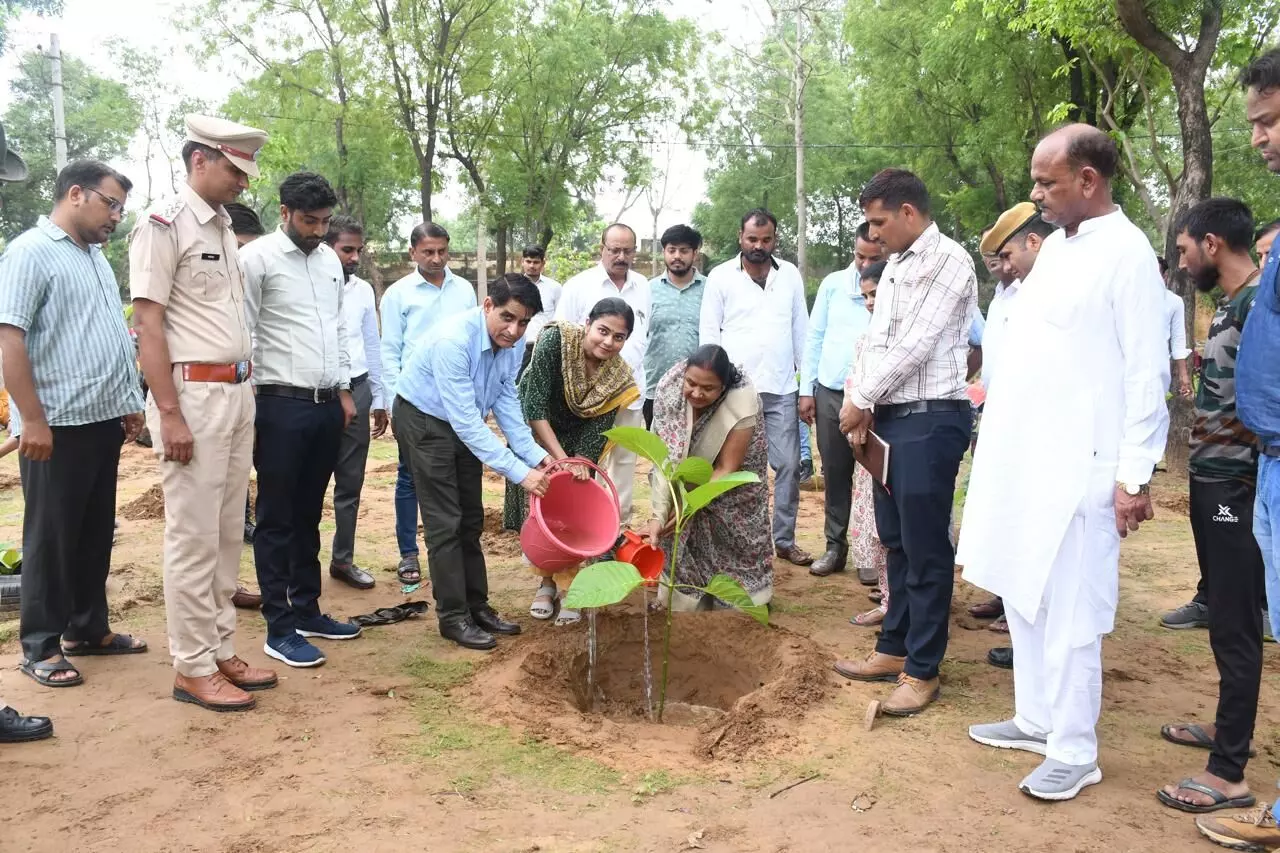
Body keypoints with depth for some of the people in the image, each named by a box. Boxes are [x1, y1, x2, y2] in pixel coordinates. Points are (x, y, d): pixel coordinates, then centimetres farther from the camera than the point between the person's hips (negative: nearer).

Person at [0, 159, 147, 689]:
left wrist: (129, 402, 18)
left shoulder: (96, 256, 16)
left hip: (103, 420, 8)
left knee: (96, 533, 14)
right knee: (51, 538, 2)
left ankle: (88, 629, 26)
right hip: (56, 425, -8)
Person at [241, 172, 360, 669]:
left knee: (309, 515, 15)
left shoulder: (330, 260, 13)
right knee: (277, 519, 2)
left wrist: (344, 391, 16)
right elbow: (240, 333, -11)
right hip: (281, 405, -7)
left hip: (327, 405, 7)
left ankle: (306, 610, 26)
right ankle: (279, 628, 9)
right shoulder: (258, 258, -8)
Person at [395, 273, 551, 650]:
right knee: (445, 522, -6)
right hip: (424, 421, -7)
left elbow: (506, 400, -6)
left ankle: (476, 605, 22)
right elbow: (465, 420, -37)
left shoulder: (514, 342, -14)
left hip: (464, 423, 7)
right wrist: (519, 471, -37)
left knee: (471, 520, 11)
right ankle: (453, 616, 6)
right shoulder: (453, 340, -36)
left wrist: (534, 453, -18)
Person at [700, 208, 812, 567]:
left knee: (788, 465, 4)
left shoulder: (791, 275, 8)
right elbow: (709, 332, 0)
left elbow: (801, 330, 10)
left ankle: (785, 539, 17)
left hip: (782, 389, 2)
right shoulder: (721, 276, 0)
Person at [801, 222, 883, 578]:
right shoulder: (833, 284, 5)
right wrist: (806, 389, 6)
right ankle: (835, 545, 22)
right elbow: (814, 337, 8)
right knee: (834, 473, 11)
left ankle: (871, 550, 15)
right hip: (829, 394, 3)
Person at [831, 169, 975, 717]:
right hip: (891, 418, 9)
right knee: (895, 541, 15)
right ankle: (894, 649, 26)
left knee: (925, 548, -3)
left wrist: (861, 399, -8)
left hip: (930, 419, -9)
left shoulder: (948, 261, -9)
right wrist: (865, 407, 6)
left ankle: (922, 670, 7)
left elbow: (916, 345, -15)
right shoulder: (894, 267, 18)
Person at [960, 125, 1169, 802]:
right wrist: (997, 436, 17)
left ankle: (1074, 750, 13)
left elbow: (1147, 373, -14)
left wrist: (1136, 475, -15)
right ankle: (1036, 719, 29)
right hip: (1020, 456, 8)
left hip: (1077, 465, -8)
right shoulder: (1055, 244, 14)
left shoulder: (1127, 254, -11)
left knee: (1069, 612, 0)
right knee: (1021, 594, 15)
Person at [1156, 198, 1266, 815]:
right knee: (1223, 615, 19)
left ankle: (1229, 773, 3)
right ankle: (1228, 726, 34)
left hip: (1236, 486, -10)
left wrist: (1231, 438, -15)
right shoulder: (1230, 302, 14)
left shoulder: (1259, 302, -15)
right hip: (1211, 480, 10)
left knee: (1234, 626, -4)